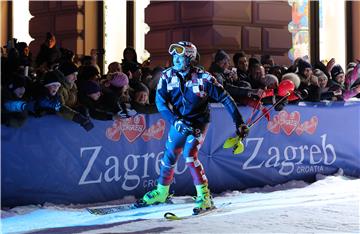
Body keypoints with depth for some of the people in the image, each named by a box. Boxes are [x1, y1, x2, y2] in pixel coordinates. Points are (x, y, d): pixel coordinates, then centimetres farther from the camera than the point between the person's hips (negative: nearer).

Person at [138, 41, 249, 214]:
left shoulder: (203, 78, -16)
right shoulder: (167, 76, -7)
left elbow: (225, 98, -11)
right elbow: (160, 102, -10)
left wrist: (239, 123, -12)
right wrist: (175, 121, -24)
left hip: (198, 123, -4)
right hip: (178, 123, 4)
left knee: (189, 155, -22)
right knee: (169, 157, 10)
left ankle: (205, 196, -13)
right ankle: (161, 192, 33)